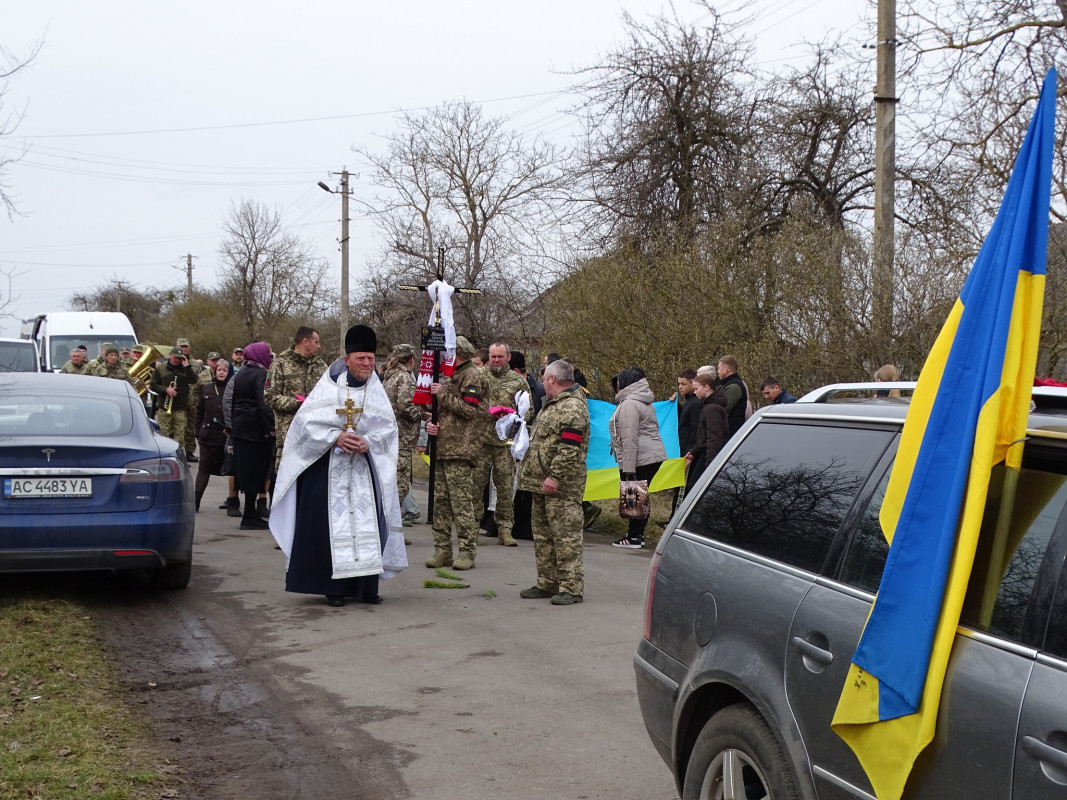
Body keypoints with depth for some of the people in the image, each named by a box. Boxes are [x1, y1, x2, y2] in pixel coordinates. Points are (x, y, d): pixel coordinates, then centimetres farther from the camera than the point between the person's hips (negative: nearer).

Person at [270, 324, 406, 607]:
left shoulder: (376, 390, 7)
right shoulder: (329, 386, -2)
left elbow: (388, 426, 2)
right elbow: (307, 420, -7)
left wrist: (368, 441, -16)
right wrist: (336, 437, -18)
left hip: (364, 466, 3)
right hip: (327, 465, -3)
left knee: (366, 522, 0)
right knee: (331, 525, -3)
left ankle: (364, 586, 7)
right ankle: (332, 586, 4)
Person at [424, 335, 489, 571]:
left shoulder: (471, 376, -5)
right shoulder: (451, 377, 24)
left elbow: (469, 410, -16)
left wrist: (443, 394, -11)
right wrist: (431, 424, 7)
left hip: (460, 451, -9)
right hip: (442, 448, 10)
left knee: (462, 503, -9)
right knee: (440, 502, 8)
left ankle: (467, 552, -5)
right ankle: (442, 550, 13)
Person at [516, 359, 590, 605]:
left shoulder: (573, 407, -15)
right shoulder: (552, 404, 19)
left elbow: (569, 449, -22)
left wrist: (555, 476, -24)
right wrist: (529, 473, 24)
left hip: (561, 486, -11)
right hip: (542, 483, 11)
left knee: (566, 537, -8)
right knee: (543, 535, 15)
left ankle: (571, 588, -5)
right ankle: (547, 583, 23)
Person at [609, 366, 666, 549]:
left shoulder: (629, 404, -13)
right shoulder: (642, 401, 20)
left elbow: (629, 437, -20)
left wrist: (628, 467, -22)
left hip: (640, 459, -10)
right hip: (654, 455, 10)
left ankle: (634, 537, 1)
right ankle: (638, 534, 18)